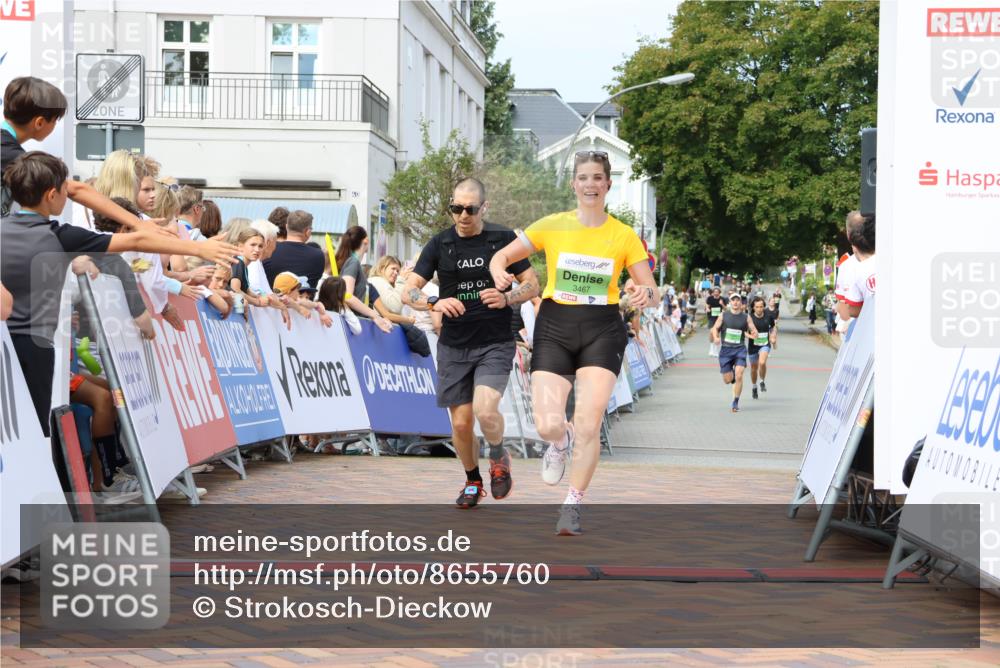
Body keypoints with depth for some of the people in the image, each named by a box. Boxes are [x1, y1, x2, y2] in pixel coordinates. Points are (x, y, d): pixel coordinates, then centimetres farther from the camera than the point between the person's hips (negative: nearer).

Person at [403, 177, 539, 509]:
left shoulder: (504, 239, -2)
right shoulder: (439, 244, 2)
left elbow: (532, 284, 3)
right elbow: (408, 291, -1)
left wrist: (507, 298, -18)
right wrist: (435, 302, -22)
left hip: (495, 344, -2)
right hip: (454, 346, 2)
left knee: (485, 409, -23)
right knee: (461, 423, 4)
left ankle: (498, 457, 8)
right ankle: (472, 481, 29)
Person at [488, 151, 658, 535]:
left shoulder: (624, 236, 1)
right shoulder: (552, 226, 1)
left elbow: (653, 294, 1)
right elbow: (501, 257, 7)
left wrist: (645, 294, -23)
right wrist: (499, 273, -17)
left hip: (602, 331, 0)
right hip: (554, 328, 0)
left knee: (588, 424, -14)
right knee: (548, 426, -13)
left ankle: (572, 505, 7)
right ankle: (560, 442, 28)